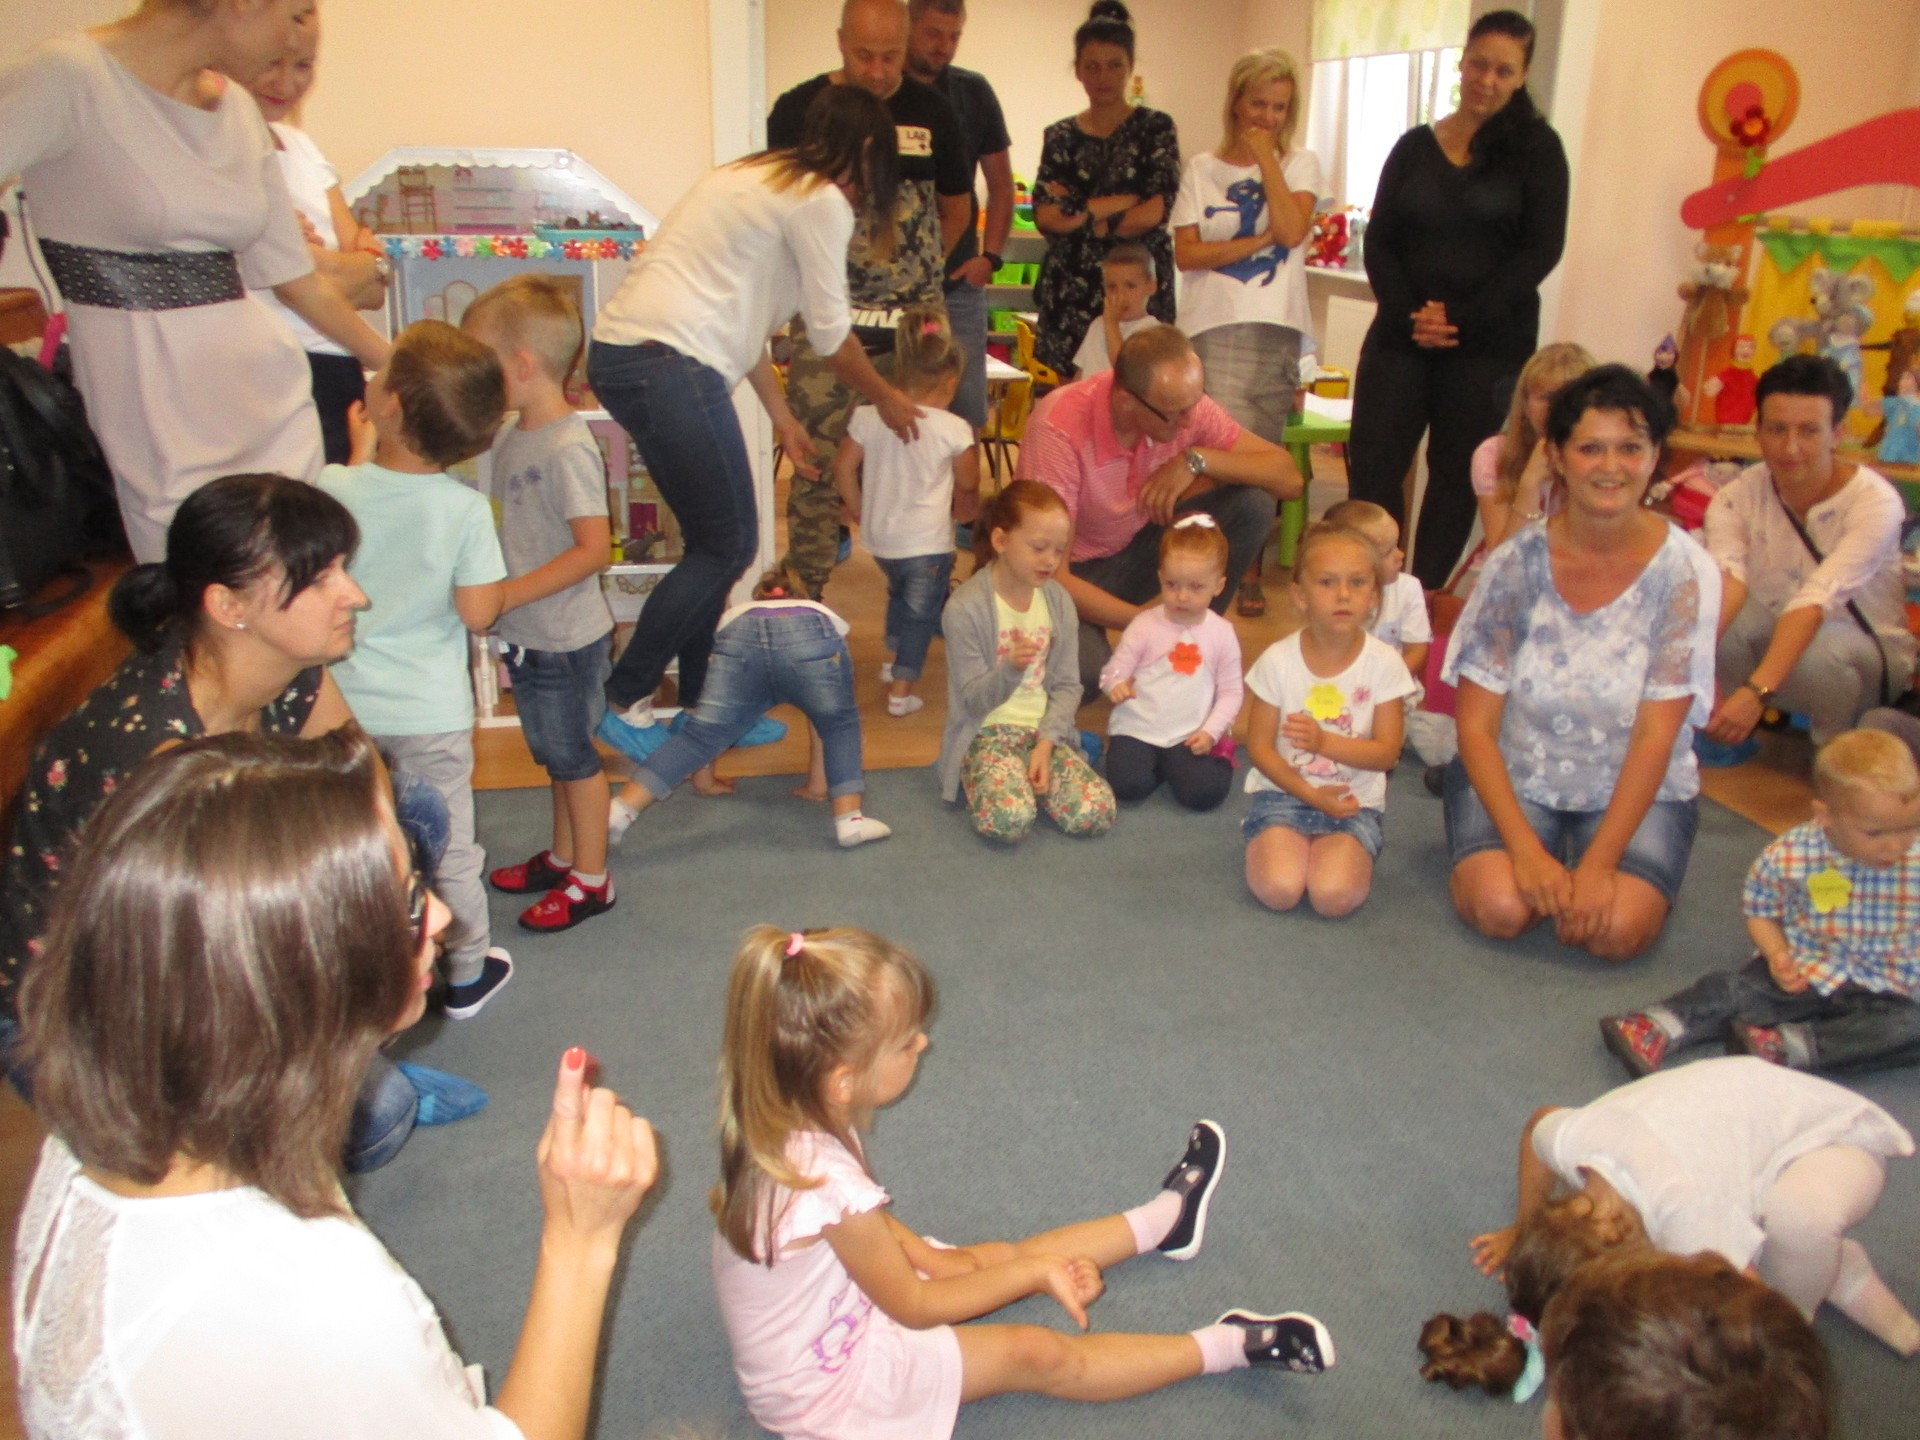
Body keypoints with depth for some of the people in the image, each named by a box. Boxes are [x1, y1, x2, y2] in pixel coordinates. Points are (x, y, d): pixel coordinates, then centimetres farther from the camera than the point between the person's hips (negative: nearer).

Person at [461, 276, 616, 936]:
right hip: (527, 636, 8)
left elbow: (595, 548, -26)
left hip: (566, 639, -8)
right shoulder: (511, 438, 5)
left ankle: (591, 879, 20)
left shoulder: (568, 448, -22)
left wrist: (510, 593, -26)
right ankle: (563, 856, 37)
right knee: (554, 752, 21)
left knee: (574, 755, 5)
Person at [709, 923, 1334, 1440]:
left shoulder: (779, 1123, -14)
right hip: (824, 1383, -8)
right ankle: (1224, 1348, 5)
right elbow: (913, 1307, -22)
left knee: (997, 1255, 14)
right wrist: (1035, 1272, -13)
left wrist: (928, 1255, -4)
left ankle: (1163, 1218, 29)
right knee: (1034, 1354, -6)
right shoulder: (828, 1184, -38)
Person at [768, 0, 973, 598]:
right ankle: (808, 585, 8)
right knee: (819, 457, -3)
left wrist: (922, 270, 15)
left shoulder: (930, 110, 8)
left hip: (916, 315, 2)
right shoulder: (800, 110, 2)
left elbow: (956, 206, 19)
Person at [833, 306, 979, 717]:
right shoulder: (954, 429, -13)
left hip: (879, 536, 5)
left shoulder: (868, 418, -5)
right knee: (920, 614, 9)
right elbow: (967, 485, -1)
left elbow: (843, 469, 2)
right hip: (927, 542, -5)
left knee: (900, 592, 32)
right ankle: (900, 690, 8)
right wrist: (969, 506, 22)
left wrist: (859, 509, 17)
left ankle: (892, 659, 41)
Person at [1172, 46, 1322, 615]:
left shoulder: (1300, 164, 10)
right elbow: (1187, 254, -1)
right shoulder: (1203, 168, 11)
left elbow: (1292, 230, -10)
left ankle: (1249, 570, 11)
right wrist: (1260, 240, -8)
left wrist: (1266, 157, -4)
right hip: (1214, 326, 0)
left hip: (1276, 327, 1)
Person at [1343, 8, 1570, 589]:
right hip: (1401, 335, 3)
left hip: (1489, 344, -2)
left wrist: (1461, 320, -14)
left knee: (1456, 476, 3)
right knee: (1372, 465, -3)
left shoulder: (1536, 147, 3)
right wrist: (1409, 313, -10)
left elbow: (1541, 250, -4)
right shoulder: (1415, 145, 11)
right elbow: (1378, 241, 6)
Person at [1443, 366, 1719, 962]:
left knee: (1618, 928, -24)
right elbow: (1476, 727, -10)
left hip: (1636, 791, 1)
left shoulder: (1684, 572, -12)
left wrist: (1598, 864, -21)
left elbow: (1655, 738, -14)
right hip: (1513, 777, 0)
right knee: (1500, 907, -26)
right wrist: (1526, 848, -21)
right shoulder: (1517, 564, -11)